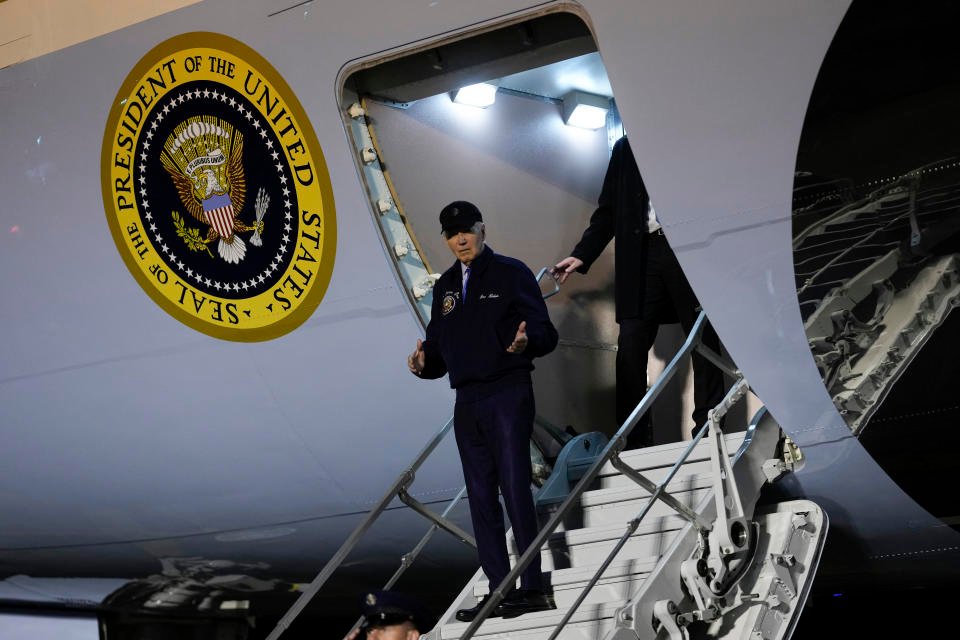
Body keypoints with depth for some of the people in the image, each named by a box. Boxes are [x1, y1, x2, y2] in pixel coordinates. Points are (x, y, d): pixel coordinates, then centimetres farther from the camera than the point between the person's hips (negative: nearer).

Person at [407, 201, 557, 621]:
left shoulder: (511, 273, 0)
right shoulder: (445, 286, 17)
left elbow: (545, 333, -5)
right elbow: (439, 344, 17)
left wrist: (525, 342, -27)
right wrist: (424, 362, -5)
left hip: (508, 395, -6)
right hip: (467, 401, 6)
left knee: (515, 489, -10)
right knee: (481, 496, 6)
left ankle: (532, 588, -7)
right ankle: (500, 591, 11)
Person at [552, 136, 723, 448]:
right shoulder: (625, 148, 17)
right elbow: (608, 210, 16)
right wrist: (581, 255, 6)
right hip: (643, 255, 3)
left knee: (703, 341, 1)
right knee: (630, 346, -6)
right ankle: (634, 443, -4)